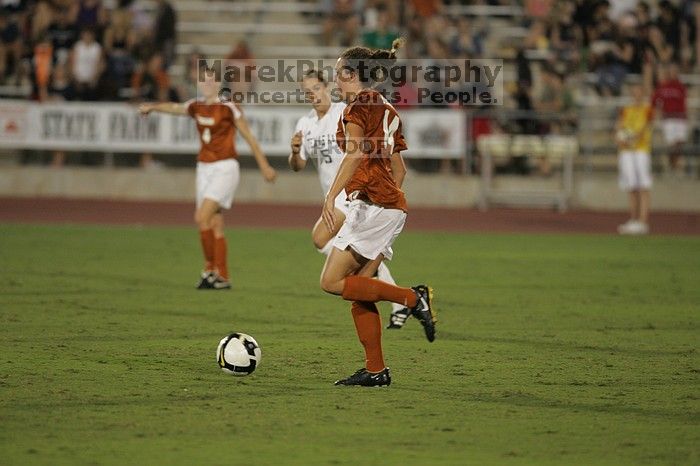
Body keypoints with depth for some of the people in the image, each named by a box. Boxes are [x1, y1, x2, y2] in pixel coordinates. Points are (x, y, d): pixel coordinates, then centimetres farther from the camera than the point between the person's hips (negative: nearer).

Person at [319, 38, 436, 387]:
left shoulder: (359, 104, -5)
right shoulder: (387, 110, 21)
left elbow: (354, 154, -19)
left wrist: (330, 198, -26)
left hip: (371, 203, -9)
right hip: (394, 206, 9)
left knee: (332, 281, -8)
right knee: (359, 288, 8)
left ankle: (412, 298, -12)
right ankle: (375, 370, 5)